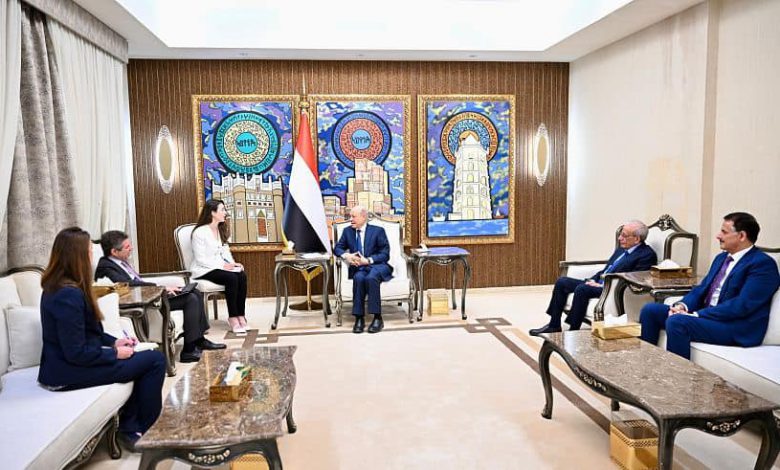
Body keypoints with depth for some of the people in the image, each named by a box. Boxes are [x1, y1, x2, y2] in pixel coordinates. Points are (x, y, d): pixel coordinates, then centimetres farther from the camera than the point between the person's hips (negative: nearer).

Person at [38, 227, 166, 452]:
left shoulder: (56, 286, 7)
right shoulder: (69, 295, -25)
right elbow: (77, 353, -25)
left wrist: (114, 341, 8)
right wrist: (115, 353, -12)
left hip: (61, 363, 10)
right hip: (68, 373, -10)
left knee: (146, 357, 12)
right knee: (155, 360, -6)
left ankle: (129, 427, 14)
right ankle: (140, 431, 9)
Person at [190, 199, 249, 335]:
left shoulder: (221, 230, 12)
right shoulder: (200, 232, -13)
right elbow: (201, 259, -16)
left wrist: (232, 264, -6)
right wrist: (222, 265, -21)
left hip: (221, 266, 7)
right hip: (203, 270, -7)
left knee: (242, 275, -22)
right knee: (231, 278, -31)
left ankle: (241, 315, -20)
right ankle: (233, 317, -20)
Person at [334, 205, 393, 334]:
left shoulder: (378, 231, 0)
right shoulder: (347, 231, 13)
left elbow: (385, 254, -4)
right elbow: (337, 248, 14)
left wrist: (368, 260, -19)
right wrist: (346, 256, -10)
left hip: (377, 266, -3)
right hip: (358, 267, 3)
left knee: (371, 277, -37)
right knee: (358, 278, -33)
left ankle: (377, 318, -29)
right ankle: (359, 318, -30)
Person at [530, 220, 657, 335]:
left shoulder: (647, 255, -9)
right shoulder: (622, 249, 18)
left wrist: (604, 285, -19)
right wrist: (593, 280, 3)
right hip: (599, 283, 10)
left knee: (581, 289, -33)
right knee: (562, 282, -1)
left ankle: (573, 330, -23)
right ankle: (554, 325, 2)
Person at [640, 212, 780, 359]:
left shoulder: (763, 264, -10)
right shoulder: (722, 258, 18)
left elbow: (742, 305, -20)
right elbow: (701, 289, 17)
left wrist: (697, 314, -22)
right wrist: (683, 305, -5)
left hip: (736, 327, -8)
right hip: (704, 315, 9)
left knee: (676, 321, -31)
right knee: (650, 310, -4)